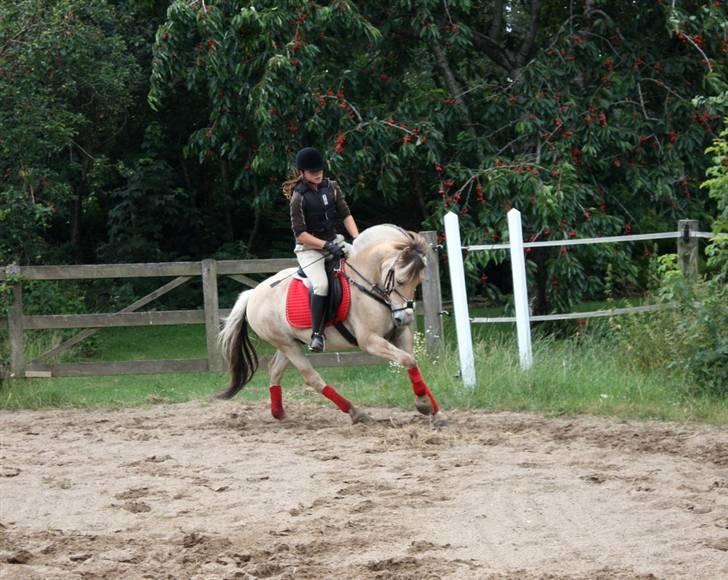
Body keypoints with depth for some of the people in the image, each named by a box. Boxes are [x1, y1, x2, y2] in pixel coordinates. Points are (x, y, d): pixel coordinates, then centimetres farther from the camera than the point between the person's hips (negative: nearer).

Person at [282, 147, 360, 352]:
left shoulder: (331, 187, 4)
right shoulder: (299, 198, -12)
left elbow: (346, 215, 4)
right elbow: (300, 234, -15)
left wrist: (357, 239, -11)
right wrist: (326, 246, -23)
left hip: (334, 241, 6)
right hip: (309, 248, -6)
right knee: (322, 284, -31)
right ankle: (317, 334, -24)